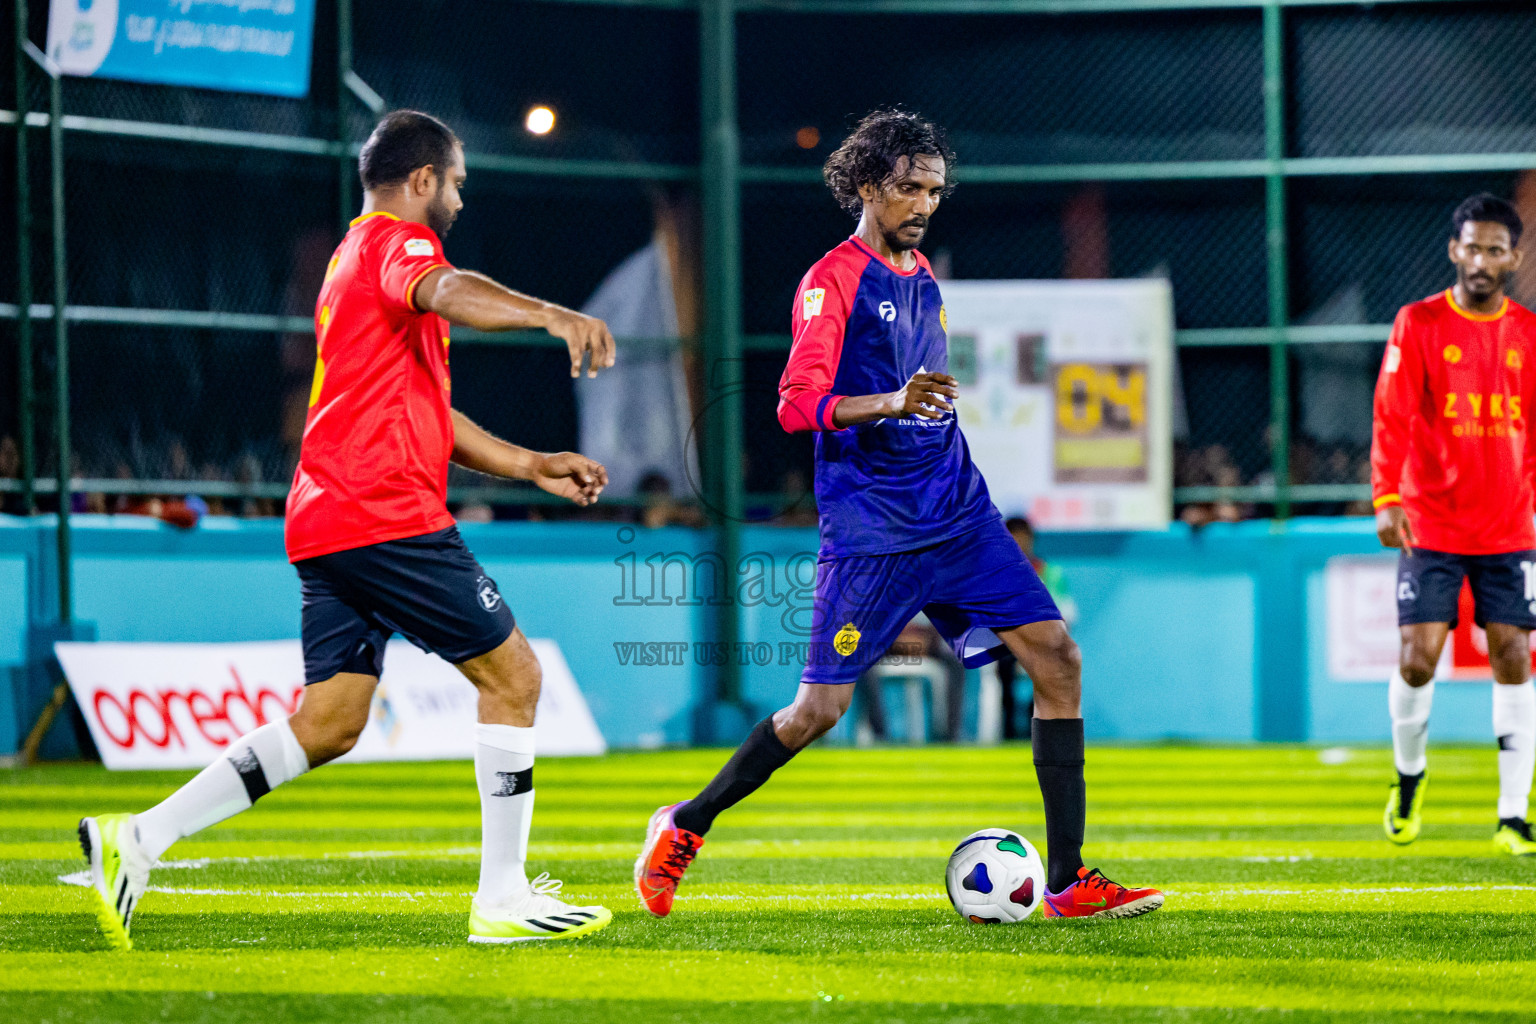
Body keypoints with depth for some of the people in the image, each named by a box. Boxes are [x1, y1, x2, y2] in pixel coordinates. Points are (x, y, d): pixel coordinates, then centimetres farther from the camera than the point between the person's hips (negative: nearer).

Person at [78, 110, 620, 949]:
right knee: (511, 674, -1)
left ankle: (137, 839, -1)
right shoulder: (398, 242, -5)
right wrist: (549, 314, -47)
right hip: (386, 518, -10)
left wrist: (530, 465, 29)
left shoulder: (354, 259, 26)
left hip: (325, 524, 10)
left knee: (328, 724, 7)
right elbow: (448, 294, -31)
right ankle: (502, 898, 1)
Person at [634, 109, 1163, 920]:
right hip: (869, 532, -7)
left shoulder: (921, 275, 16)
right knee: (820, 708, -6)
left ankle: (1067, 881, -5)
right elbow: (797, 403, -19)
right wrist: (891, 403, -32)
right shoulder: (832, 282, -8)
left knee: (1056, 658, -7)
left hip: (956, 515, 7)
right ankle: (684, 829, 17)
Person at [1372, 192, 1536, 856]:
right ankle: (1409, 778, 22)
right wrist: (1387, 498, -20)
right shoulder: (1419, 324, -2)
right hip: (1430, 527, -2)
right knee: (1416, 660, -6)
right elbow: (1392, 419, -9)